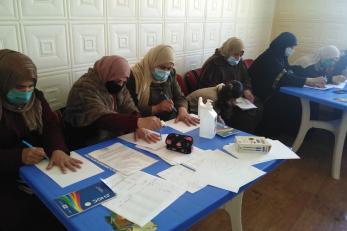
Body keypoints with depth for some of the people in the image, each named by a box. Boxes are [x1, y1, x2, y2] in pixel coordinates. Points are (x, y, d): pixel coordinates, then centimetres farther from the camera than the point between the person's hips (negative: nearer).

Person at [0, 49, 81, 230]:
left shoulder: (35, 97, 4)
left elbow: (52, 126, -4)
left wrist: (58, 149, -25)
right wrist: (20, 156, -30)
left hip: (40, 165, 4)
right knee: (17, 214, -24)